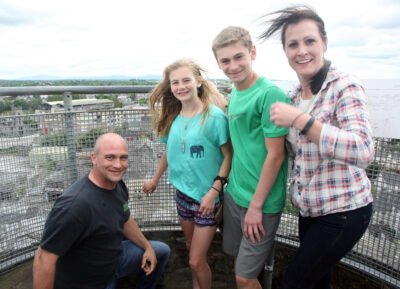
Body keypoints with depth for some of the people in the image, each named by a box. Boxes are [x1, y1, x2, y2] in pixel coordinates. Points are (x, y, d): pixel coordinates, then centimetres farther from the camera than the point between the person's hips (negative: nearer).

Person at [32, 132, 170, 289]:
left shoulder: (118, 185, -9)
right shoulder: (75, 203, -35)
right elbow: (44, 259, -29)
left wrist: (148, 247, 6)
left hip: (114, 259, 7)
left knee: (161, 251, 13)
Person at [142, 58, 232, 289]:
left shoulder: (214, 115, -17)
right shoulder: (172, 118, 0)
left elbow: (229, 155, -15)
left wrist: (214, 191, -20)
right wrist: (155, 180, 22)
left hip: (207, 197, -5)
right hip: (183, 194, 6)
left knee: (197, 260, 4)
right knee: (193, 252, 22)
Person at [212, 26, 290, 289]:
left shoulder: (270, 94, -18)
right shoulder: (235, 92, 6)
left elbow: (275, 155, -18)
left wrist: (256, 205, -14)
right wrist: (232, 187, 9)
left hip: (261, 201, -7)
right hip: (234, 194, 7)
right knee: (240, 261, 22)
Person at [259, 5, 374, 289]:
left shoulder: (345, 86, -17)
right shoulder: (297, 93, 4)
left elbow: (363, 152, -31)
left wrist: (300, 120, -34)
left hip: (343, 211, -6)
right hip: (312, 208, 7)